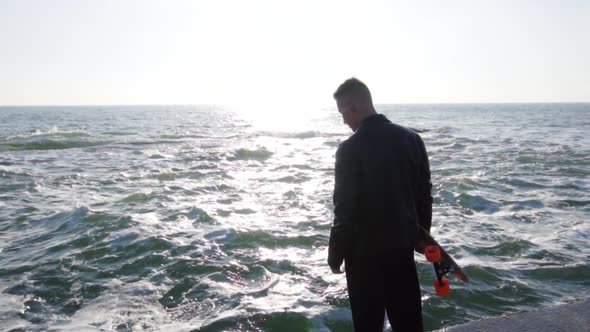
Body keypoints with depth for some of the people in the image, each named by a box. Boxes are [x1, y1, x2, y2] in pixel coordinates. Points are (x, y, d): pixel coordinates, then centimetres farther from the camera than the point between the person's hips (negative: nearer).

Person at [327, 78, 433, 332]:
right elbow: (424, 193, 6)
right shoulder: (411, 138, -1)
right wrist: (422, 235, 18)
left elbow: (344, 209, -16)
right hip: (402, 243, 6)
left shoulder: (350, 149, -19)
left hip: (365, 249, -5)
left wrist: (335, 254, -4)